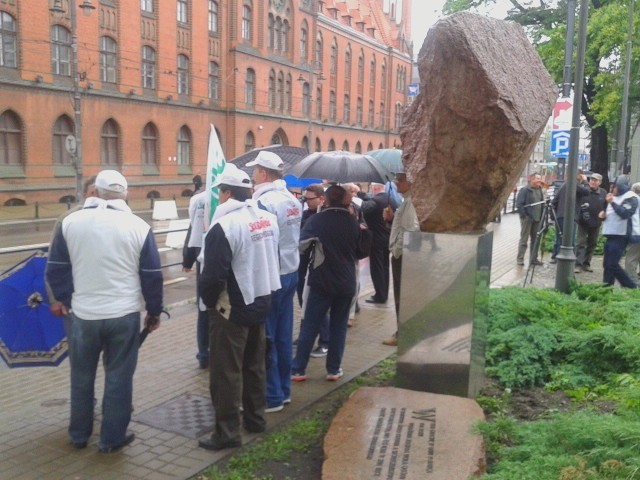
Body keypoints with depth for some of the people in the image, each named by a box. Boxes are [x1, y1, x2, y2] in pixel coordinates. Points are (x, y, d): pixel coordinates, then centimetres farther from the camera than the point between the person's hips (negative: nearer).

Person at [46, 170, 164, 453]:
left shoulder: (71, 222, -2)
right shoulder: (138, 226, -7)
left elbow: (56, 269, 5)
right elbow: (152, 276, -4)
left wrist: (65, 299, 20)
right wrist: (154, 312, 8)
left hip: (83, 315, 2)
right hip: (124, 315, -2)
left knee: (81, 377, 18)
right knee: (118, 378, 10)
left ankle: (79, 435, 32)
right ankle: (112, 438, 19)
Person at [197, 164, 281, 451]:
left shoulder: (224, 226, -21)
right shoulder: (267, 218, 4)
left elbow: (213, 276, -22)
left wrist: (208, 301, -4)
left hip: (232, 309, -8)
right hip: (261, 302, 8)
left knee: (226, 372, 3)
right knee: (254, 365, 19)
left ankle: (228, 432, 11)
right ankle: (255, 418, 31)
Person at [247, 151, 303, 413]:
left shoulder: (264, 202, -18)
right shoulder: (293, 200, 9)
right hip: (290, 272, 8)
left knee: (264, 337, 1)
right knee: (283, 335, 15)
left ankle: (272, 397, 9)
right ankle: (284, 389, 25)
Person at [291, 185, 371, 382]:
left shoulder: (316, 220, -8)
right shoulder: (353, 222, 3)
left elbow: (300, 245, -9)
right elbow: (361, 252, 12)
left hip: (321, 281, -2)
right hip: (346, 283, 3)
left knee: (309, 326, 3)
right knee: (338, 327, 11)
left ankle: (298, 369, 5)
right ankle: (334, 369, 13)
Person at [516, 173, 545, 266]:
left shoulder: (540, 190, 15)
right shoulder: (524, 190, -8)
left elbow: (542, 203, 20)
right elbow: (519, 204, -12)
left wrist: (542, 216, 10)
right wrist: (524, 215, -17)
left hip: (537, 219, 7)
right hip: (527, 218, -7)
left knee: (535, 240, 10)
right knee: (524, 239, -3)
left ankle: (533, 258, 17)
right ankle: (520, 259, 2)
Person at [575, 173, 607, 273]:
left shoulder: (603, 193, 4)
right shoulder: (583, 190, -7)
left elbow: (607, 206, 10)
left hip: (596, 223, 4)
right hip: (583, 222, -4)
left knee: (592, 244, 12)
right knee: (581, 243, -5)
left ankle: (586, 264, 23)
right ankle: (578, 264, -5)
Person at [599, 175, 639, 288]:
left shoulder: (630, 198, -9)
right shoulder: (616, 197, 18)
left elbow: (625, 213, -22)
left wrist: (612, 202, -19)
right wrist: (604, 214, 7)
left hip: (620, 236, -9)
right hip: (611, 235, 9)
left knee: (612, 264, -13)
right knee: (607, 264, 9)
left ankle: (632, 287, -2)